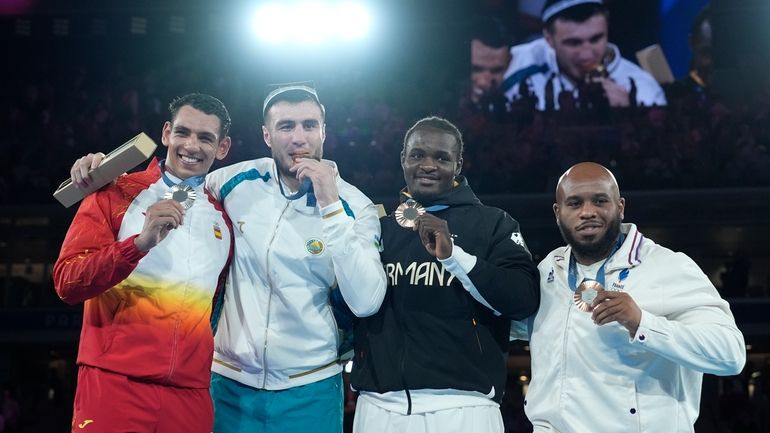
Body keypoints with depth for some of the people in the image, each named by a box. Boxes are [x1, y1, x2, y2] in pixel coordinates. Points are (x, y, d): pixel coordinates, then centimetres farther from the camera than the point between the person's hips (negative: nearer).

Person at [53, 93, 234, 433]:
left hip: (190, 394, 4)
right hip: (115, 383, -4)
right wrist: (140, 242, -19)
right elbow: (67, 283, -8)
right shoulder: (116, 194, 2)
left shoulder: (222, 217, 14)